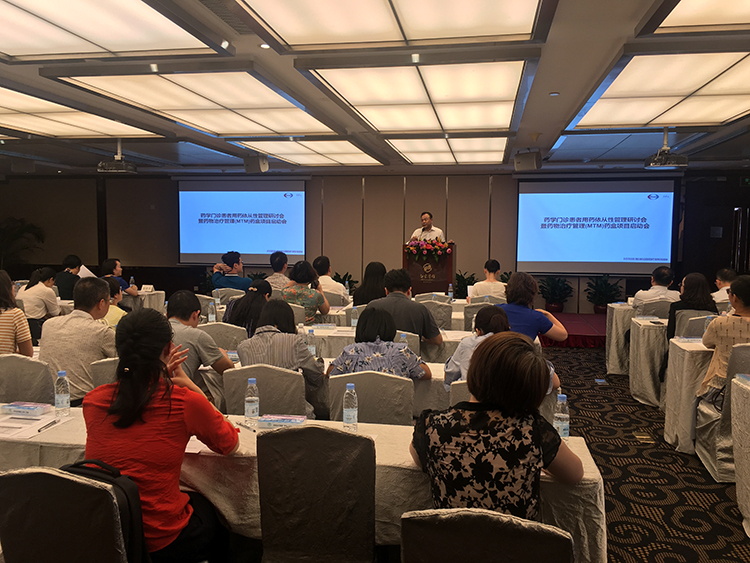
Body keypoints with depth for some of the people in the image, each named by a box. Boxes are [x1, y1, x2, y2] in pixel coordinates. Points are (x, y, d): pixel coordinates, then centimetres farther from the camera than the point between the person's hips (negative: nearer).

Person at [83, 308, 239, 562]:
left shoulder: (92, 400, -5)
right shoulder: (185, 401, -17)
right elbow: (231, 444, 2)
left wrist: (158, 379, 9)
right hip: (160, 542, -4)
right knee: (214, 511, 28)